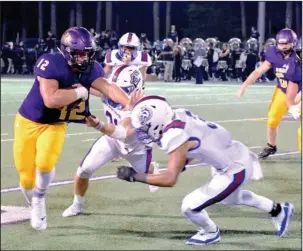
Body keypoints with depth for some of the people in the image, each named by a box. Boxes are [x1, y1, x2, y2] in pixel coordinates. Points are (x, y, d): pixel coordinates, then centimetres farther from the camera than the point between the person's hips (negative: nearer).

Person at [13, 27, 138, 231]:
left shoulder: (90, 69, -11)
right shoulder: (50, 64, -27)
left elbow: (108, 88, -27)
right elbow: (51, 99, -37)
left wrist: (128, 103, -45)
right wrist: (79, 92, -26)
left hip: (55, 125, 3)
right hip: (28, 122, -3)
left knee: (45, 163, -22)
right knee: (27, 176, 1)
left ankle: (39, 198, 10)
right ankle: (34, 206, 34)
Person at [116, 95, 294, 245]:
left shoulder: (175, 136, -30)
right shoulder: (178, 116, -6)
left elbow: (170, 180, -33)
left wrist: (134, 176, -25)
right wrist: (182, 164, 0)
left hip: (236, 170, -9)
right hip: (238, 156, 9)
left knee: (190, 206, -5)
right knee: (230, 196, 37)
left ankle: (211, 233, 26)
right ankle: (279, 210, 53)